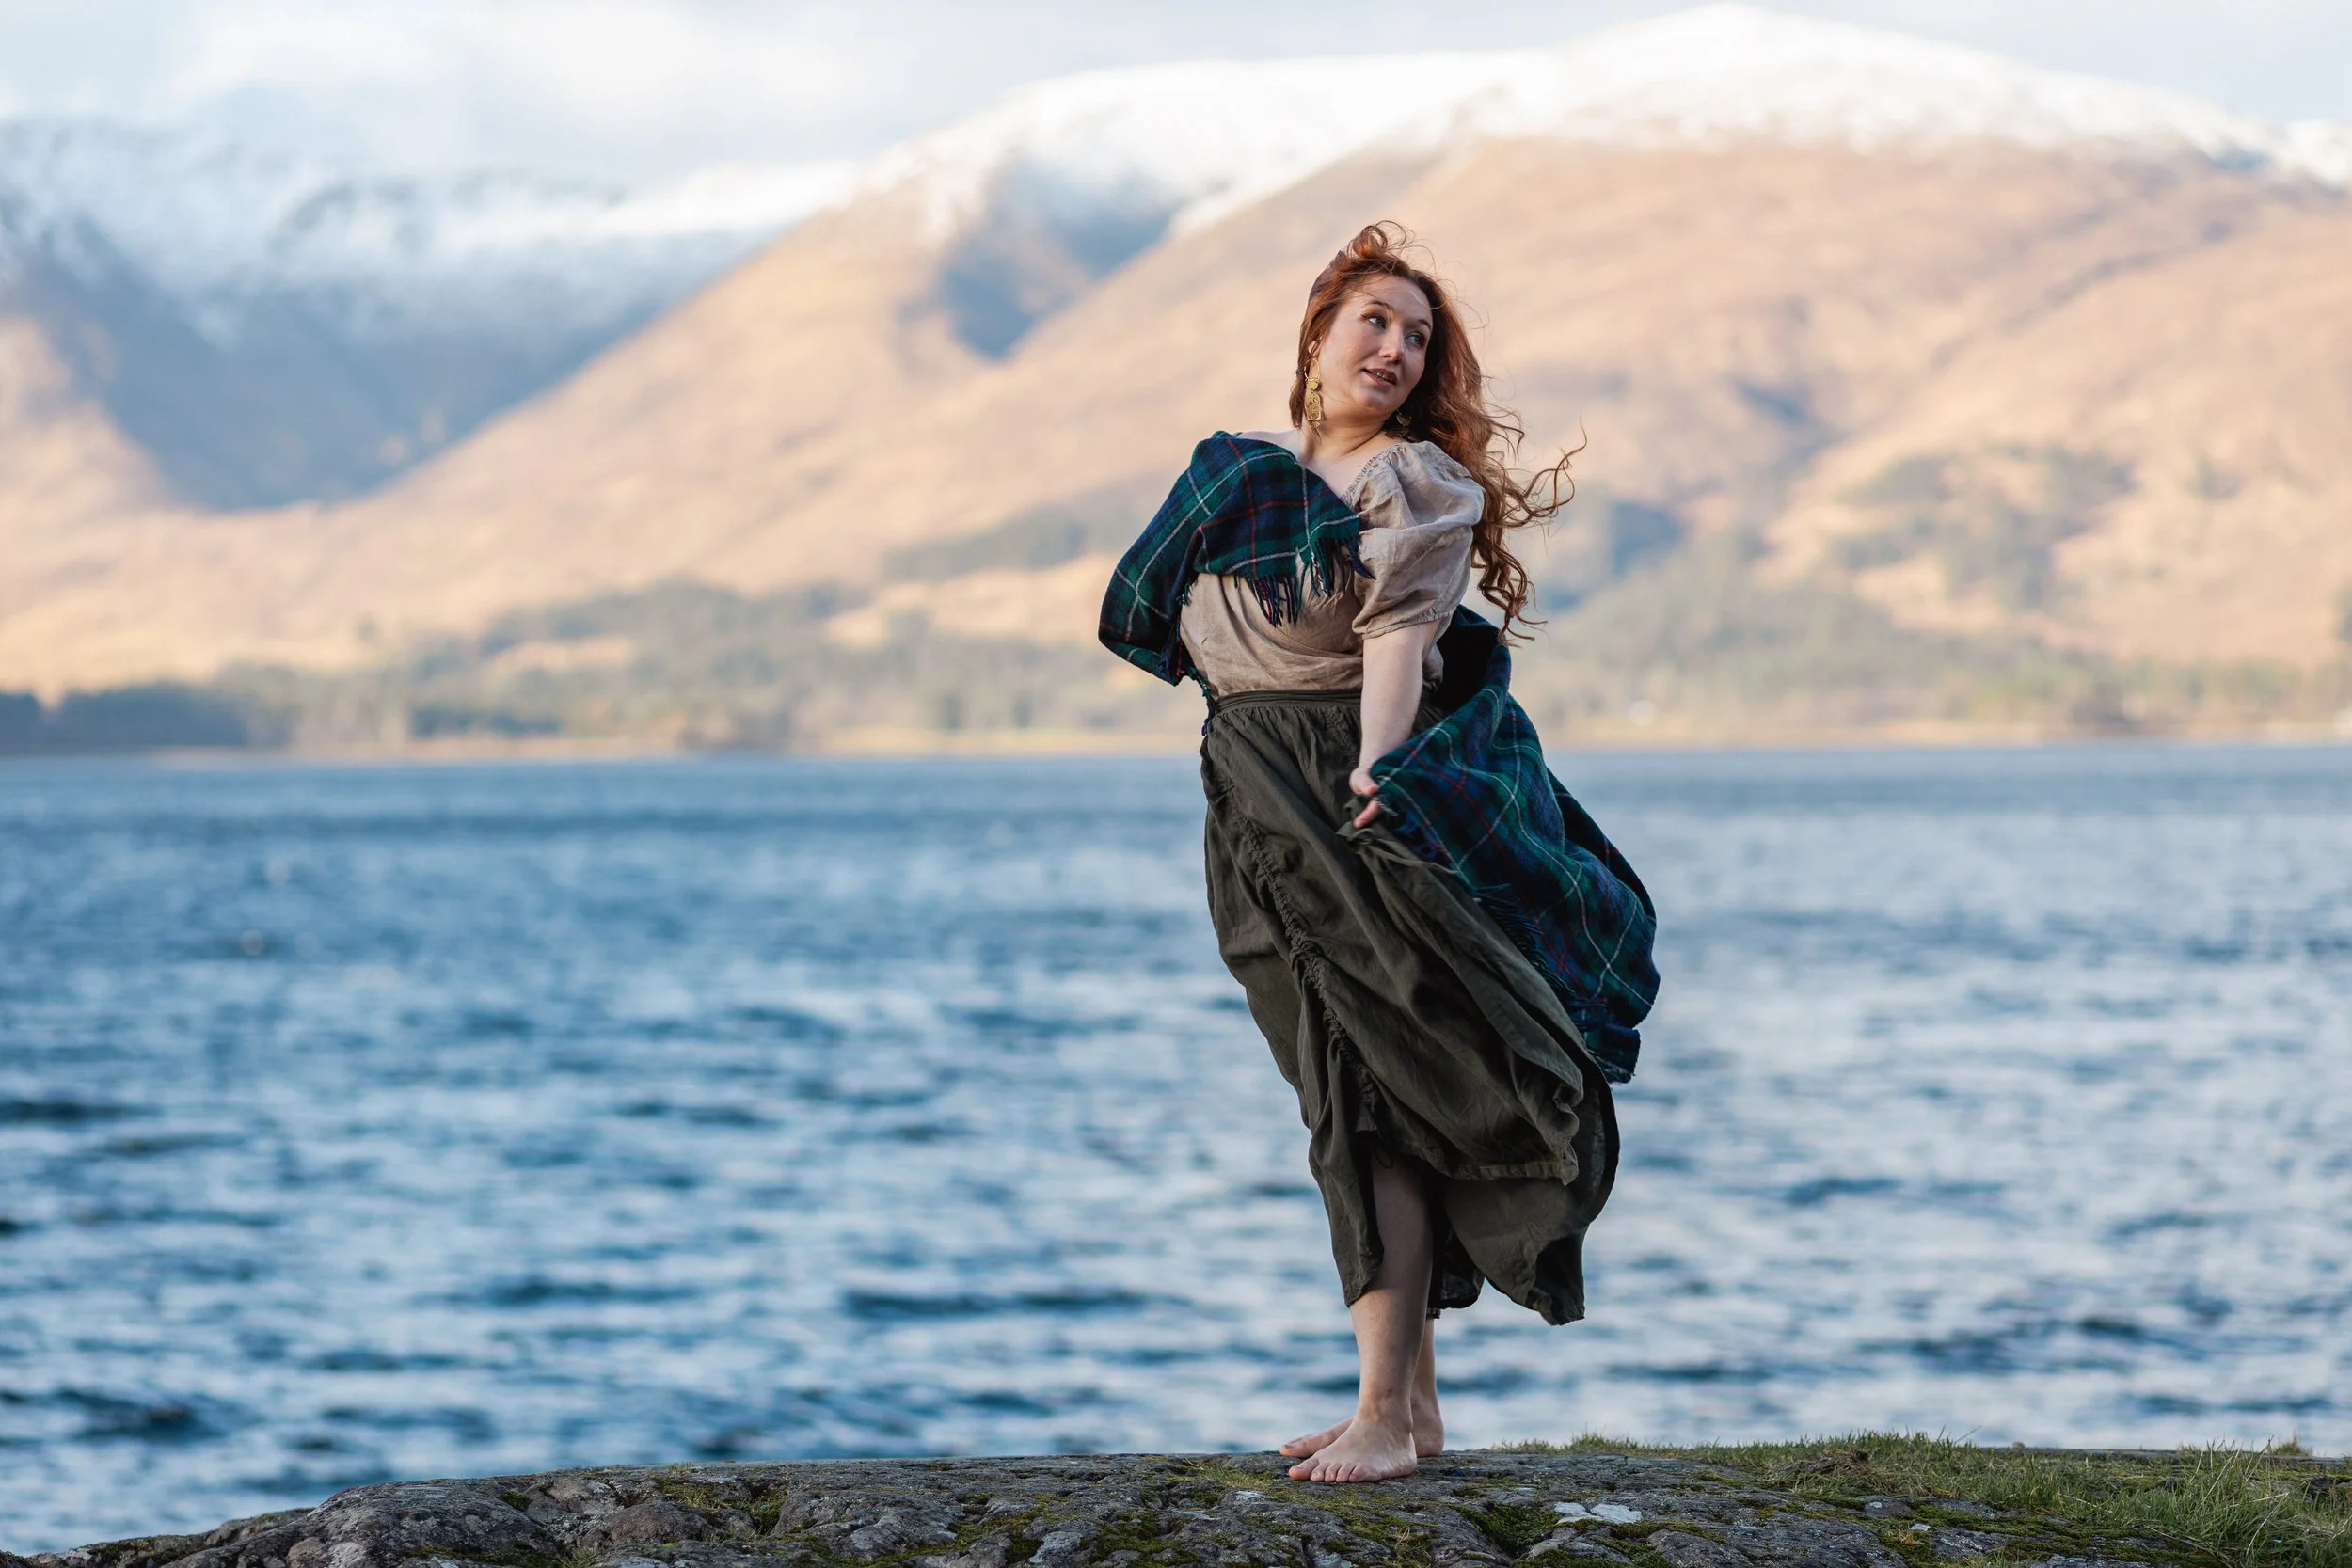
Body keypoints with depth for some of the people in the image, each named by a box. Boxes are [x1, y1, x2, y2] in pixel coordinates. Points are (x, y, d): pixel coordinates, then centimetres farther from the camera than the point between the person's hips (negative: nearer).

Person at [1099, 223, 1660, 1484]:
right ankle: (1414, 1398, 13)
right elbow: (1190, 632, 19)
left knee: (1375, 1103, -10)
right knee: (1349, 1106, 8)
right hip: (1257, 811, 6)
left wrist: (1372, 780, -29)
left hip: (1363, 785, -6)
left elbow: (1399, 638, -16)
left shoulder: (1419, 481, -3)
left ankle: (1382, 1412, -12)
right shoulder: (1240, 475, 15)